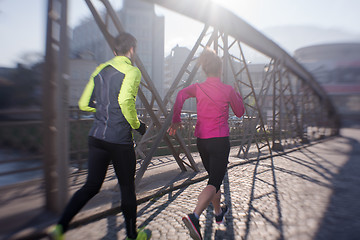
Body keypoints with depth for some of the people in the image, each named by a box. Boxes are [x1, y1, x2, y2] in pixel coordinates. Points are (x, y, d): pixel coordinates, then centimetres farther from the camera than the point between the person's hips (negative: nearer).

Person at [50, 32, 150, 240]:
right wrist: (137, 124, -10)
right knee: (127, 188, 11)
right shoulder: (132, 71, -7)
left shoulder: (100, 70, 13)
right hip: (120, 141, -6)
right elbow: (125, 101, -25)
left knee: (92, 186, 18)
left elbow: (84, 104, 12)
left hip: (97, 137, 6)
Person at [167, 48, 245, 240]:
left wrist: (176, 120, -12)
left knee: (214, 177, 22)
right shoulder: (228, 90, -4)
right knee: (214, 182, -3)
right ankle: (194, 217, -24)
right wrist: (237, 96, 23)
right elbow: (239, 112, 7)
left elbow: (181, 95, -15)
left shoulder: (198, 88, 3)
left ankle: (218, 212, 39)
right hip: (220, 141, -5)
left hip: (201, 141, 5)